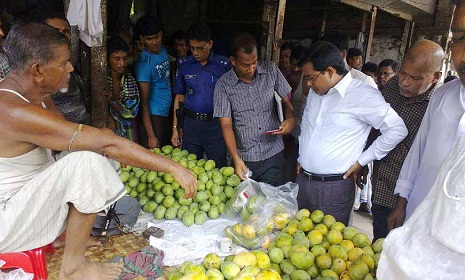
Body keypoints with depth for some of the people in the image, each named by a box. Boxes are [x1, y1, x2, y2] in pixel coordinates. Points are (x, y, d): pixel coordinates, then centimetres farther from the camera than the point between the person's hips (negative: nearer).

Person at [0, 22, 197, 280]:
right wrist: (174, 167, -30)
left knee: (95, 150, 7)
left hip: (24, 198, 9)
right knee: (87, 160, -30)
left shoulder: (27, 94, 1)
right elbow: (108, 144, -33)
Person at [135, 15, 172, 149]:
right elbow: (144, 101, -18)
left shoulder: (163, 51, 6)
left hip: (167, 113, 8)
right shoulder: (144, 62, -18)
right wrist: (151, 135, -22)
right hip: (155, 116, -8)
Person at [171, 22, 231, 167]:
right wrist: (175, 128, 7)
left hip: (216, 124, -2)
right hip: (191, 124, 2)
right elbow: (179, 97, 10)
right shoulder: (184, 65, 5)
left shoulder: (224, 65, -3)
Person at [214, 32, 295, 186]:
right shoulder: (223, 85, -8)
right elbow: (226, 125, -11)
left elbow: (287, 100, 9)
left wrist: (291, 119, -13)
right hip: (243, 158, -1)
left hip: (272, 155, 1)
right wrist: (236, 159, -22)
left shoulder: (271, 71, -1)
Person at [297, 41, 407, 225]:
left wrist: (361, 161, -8)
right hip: (302, 180, 7)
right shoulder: (315, 92, 9)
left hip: (334, 187, -6)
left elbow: (397, 130, -10)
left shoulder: (363, 96, -13)